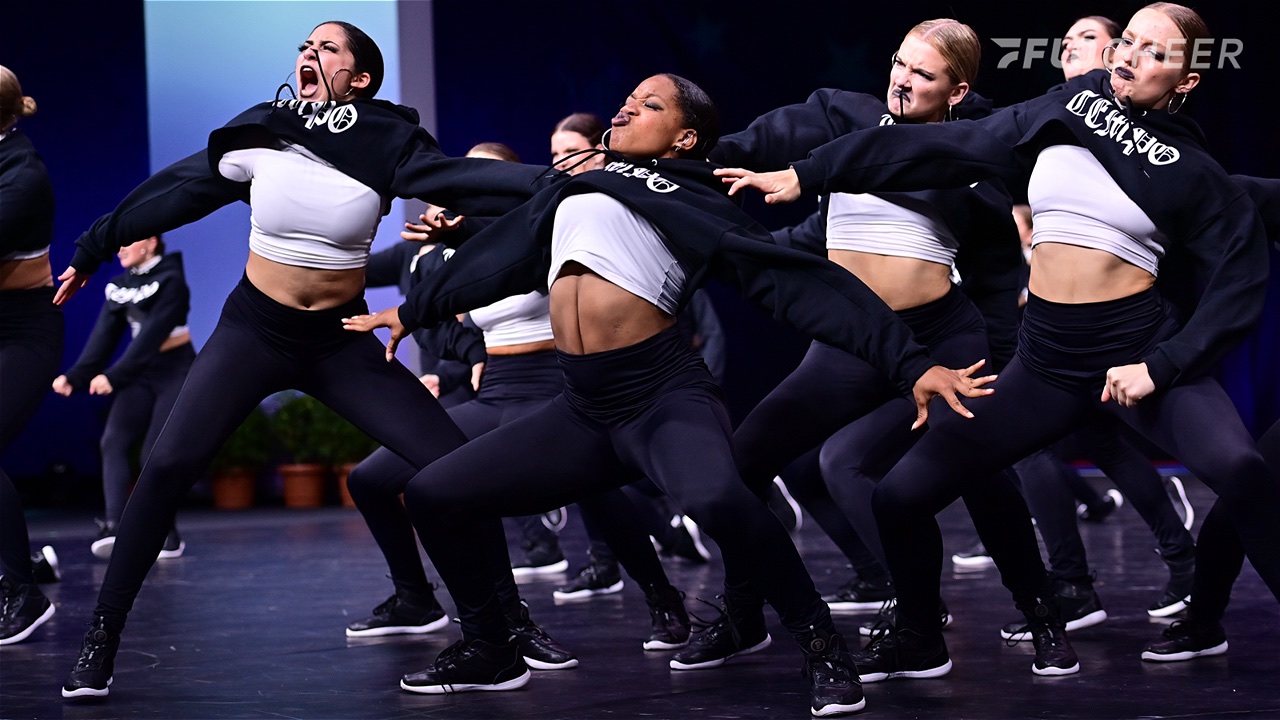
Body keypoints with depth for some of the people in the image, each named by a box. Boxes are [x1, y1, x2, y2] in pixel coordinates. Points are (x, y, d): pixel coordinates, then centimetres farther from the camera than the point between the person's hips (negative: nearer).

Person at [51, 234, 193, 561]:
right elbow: (104, 336, 0)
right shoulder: (120, 285, 6)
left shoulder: (171, 281, -15)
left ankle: (167, 534, 3)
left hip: (176, 372, -6)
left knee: (156, 453, -12)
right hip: (141, 374, 6)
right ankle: (114, 525, -24)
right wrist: (75, 376, -14)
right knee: (114, 441, -13)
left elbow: (152, 334, -24)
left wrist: (115, 376, -32)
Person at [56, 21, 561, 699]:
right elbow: (174, 192, 5)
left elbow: (467, 179, -23)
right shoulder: (261, 133, -6)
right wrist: (92, 252, 15)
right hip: (254, 330, 0)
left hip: (342, 342, 0)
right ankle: (101, 639, -7)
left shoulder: (386, 144, -10)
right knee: (169, 464, -19)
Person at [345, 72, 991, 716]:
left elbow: (803, 284, -3)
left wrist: (911, 363, -11)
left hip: (664, 397, -7)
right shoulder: (574, 190, 20)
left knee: (715, 498, -38)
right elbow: (502, 256, 35)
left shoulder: (694, 206, 3)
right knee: (434, 494, 4)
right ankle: (489, 652, 23)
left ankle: (822, 647, -20)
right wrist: (413, 311, 48)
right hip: (584, 411, 7)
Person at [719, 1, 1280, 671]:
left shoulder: (1189, 169, -2)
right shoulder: (1061, 113, 6)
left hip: (1139, 349, -4)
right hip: (1049, 359, 4)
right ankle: (918, 638, 22)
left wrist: (1159, 366, -15)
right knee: (900, 494, -2)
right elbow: (943, 149, 7)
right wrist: (807, 174, 6)